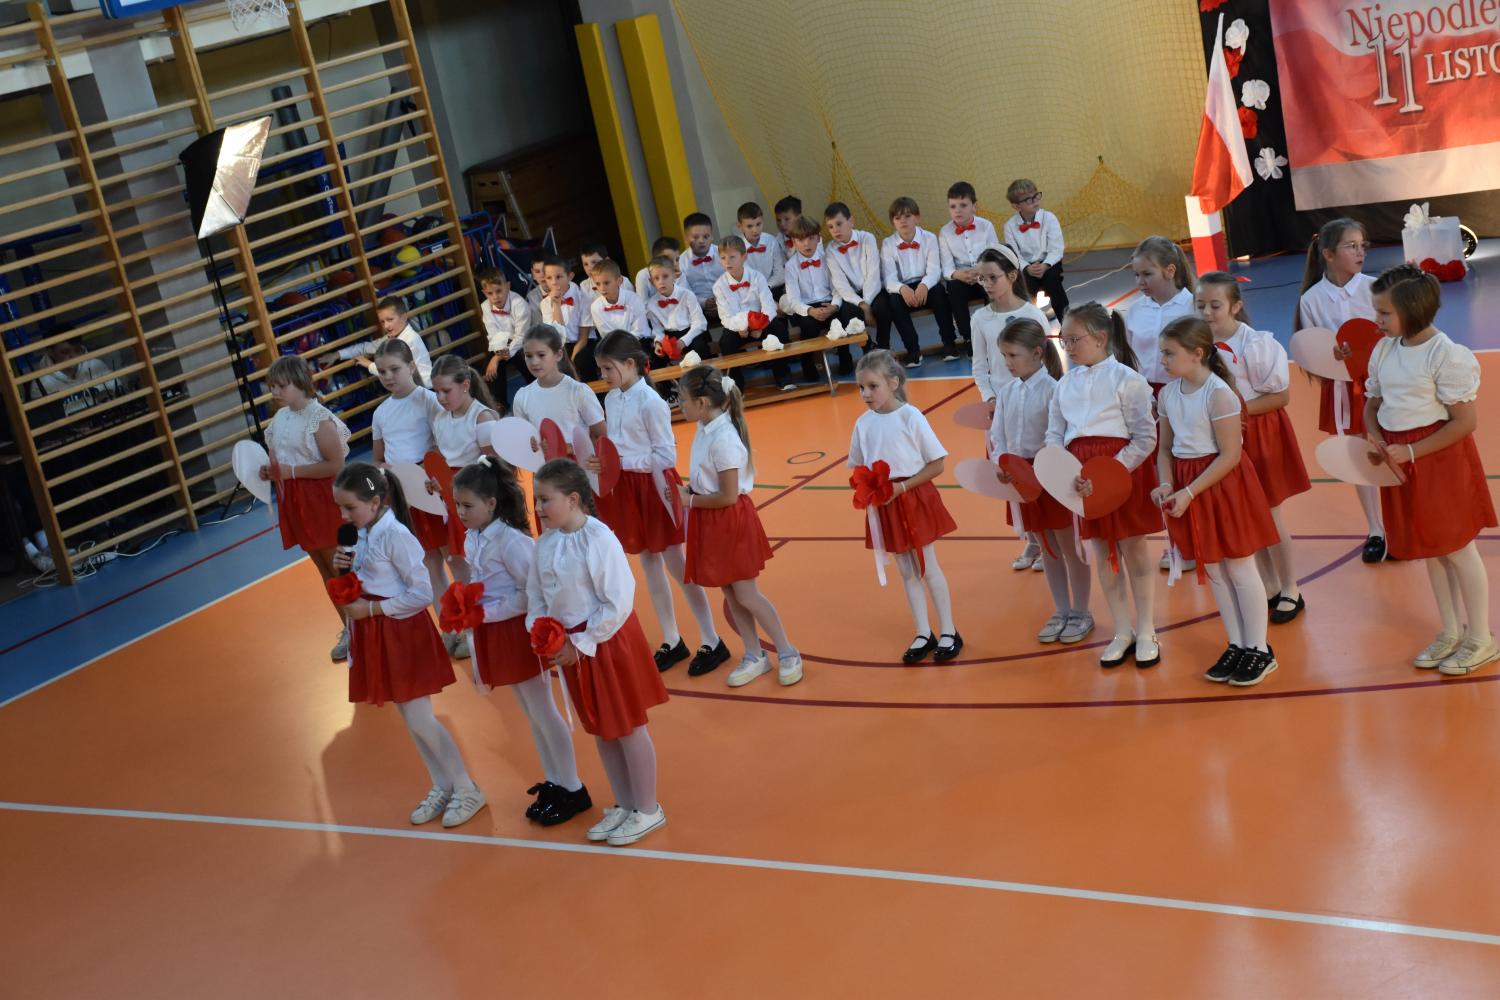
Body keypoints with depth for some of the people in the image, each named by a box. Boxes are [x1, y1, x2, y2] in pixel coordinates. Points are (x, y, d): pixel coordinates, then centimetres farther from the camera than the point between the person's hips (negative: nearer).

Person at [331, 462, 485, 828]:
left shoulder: (394, 535, -21)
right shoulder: (363, 534, 4)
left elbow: (423, 593, -22)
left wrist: (371, 609, -19)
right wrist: (344, 568, -5)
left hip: (403, 633, -8)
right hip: (376, 633, 8)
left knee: (420, 720, -3)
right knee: (410, 720, 15)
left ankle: (467, 790, 12)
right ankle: (442, 788, 28)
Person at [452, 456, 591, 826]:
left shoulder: (510, 540, -22)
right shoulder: (472, 538, 3)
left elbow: (534, 593, -23)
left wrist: (488, 612, -23)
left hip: (519, 631, -8)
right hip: (496, 634, 9)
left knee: (542, 711, 1)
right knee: (530, 712, 18)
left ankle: (573, 790, 13)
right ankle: (554, 781, 30)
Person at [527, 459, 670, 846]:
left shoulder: (598, 539, -21)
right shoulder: (546, 543, 0)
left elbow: (618, 602, -21)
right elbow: (536, 596, 9)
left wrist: (581, 644, -17)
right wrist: (540, 632, -8)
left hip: (608, 641, -7)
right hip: (571, 644, 7)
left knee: (628, 727, 5)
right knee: (600, 729, 17)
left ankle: (648, 809, 20)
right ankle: (624, 806, 32)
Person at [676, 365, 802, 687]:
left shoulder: (723, 440, -25)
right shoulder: (704, 429, 1)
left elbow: (728, 496, -23)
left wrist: (691, 500, -14)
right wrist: (688, 489, 0)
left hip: (731, 521, -8)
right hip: (712, 524, 8)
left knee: (746, 594, 2)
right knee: (730, 594, 14)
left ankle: (788, 654, 17)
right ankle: (755, 657, 26)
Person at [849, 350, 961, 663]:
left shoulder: (910, 417, -14)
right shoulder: (863, 423, -1)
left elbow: (936, 464, -12)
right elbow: (857, 468, 9)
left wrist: (902, 487, -19)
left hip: (915, 499, -4)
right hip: (884, 506, 4)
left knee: (928, 567, 3)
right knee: (907, 572, 12)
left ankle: (948, 633, 16)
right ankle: (924, 634, 22)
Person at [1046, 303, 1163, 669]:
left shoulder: (1126, 378, -8)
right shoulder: (1065, 384, 8)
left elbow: (1146, 438, -11)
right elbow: (1054, 436, 6)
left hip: (1125, 473, -5)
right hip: (1084, 479, 5)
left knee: (1134, 553, 6)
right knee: (1103, 557, 10)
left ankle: (1145, 633, 18)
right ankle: (1123, 632, 22)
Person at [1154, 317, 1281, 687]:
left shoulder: (1219, 393, -18)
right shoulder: (1167, 393, 3)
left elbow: (1230, 455, -19)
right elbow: (1165, 448, 9)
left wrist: (1190, 492, -21)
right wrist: (1166, 484, -10)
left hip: (1223, 485, -7)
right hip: (1186, 487, 7)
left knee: (1239, 569, 3)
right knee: (1212, 569, 13)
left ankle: (1259, 650, 15)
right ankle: (1236, 645, 26)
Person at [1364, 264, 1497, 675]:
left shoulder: (1447, 356, -19)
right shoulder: (1383, 351, 3)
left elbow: (1465, 422, -19)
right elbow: (1372, 403, 12)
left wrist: (1411, 451, -21)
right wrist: (1373, 437, -9)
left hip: (1441, 458, -7)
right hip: (1402, 460, 7)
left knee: (1458, 548, 4)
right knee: (1431, 548, 16)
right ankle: (1450, 632, 30)